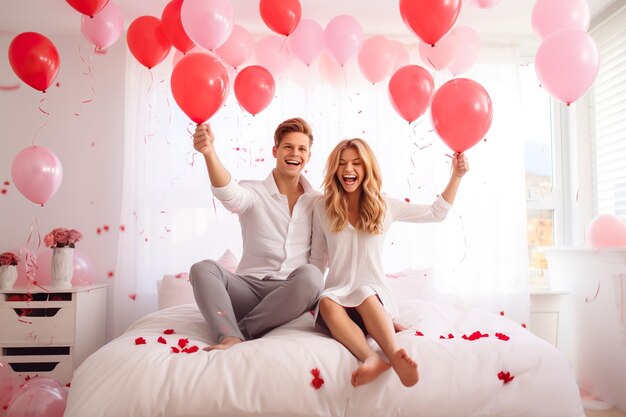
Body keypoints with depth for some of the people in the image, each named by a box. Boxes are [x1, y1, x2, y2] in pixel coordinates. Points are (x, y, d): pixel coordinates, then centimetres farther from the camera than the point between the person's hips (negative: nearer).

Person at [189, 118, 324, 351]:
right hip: (249, 287, 0)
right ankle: (231, 337, -41)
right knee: (202, 269, -24)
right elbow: (229, 194, -23)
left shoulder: (318, 202, 11)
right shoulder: (254, 192, 3)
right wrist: (209, 152, -41)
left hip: (291, 296, 1)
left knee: (310, 274, -32)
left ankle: (243, 332, -23)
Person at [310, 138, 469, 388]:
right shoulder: (323, 207, 6)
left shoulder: (384, 205, 7)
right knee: (327, 302, -36)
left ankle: (395, 356, -57)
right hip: (337, 293, 0)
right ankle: (372, 359, -54)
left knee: (365, 295, -37)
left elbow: (436, 213, 13)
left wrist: (456, 175, 8)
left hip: (375, 295, 0)